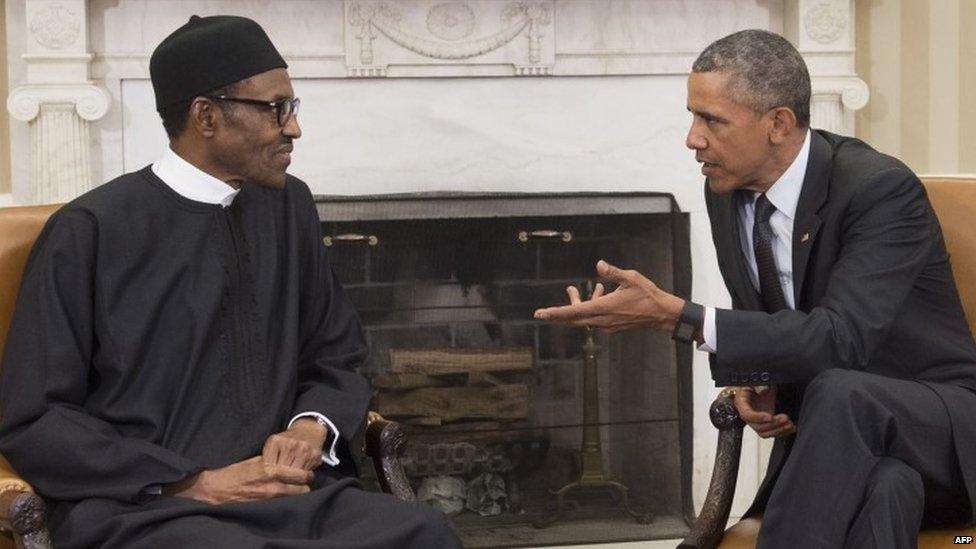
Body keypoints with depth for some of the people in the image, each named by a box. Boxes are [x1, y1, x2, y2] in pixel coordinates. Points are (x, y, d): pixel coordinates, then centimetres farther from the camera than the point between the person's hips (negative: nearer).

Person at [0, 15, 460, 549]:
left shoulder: (290, 206, 11)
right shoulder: (88, 232, -4)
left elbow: (335, 357, 21)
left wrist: (312, 426, -2)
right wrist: (198, 485, -12)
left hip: (286, 490, 5)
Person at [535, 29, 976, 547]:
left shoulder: (882, 189, -19)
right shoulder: (727, 191, 1)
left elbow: (837, 340, -30)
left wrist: (674, 315, -34)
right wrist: (756, 383, -9)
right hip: (834, 431, 4)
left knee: (836, 392, -37)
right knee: (882, 485, -34)